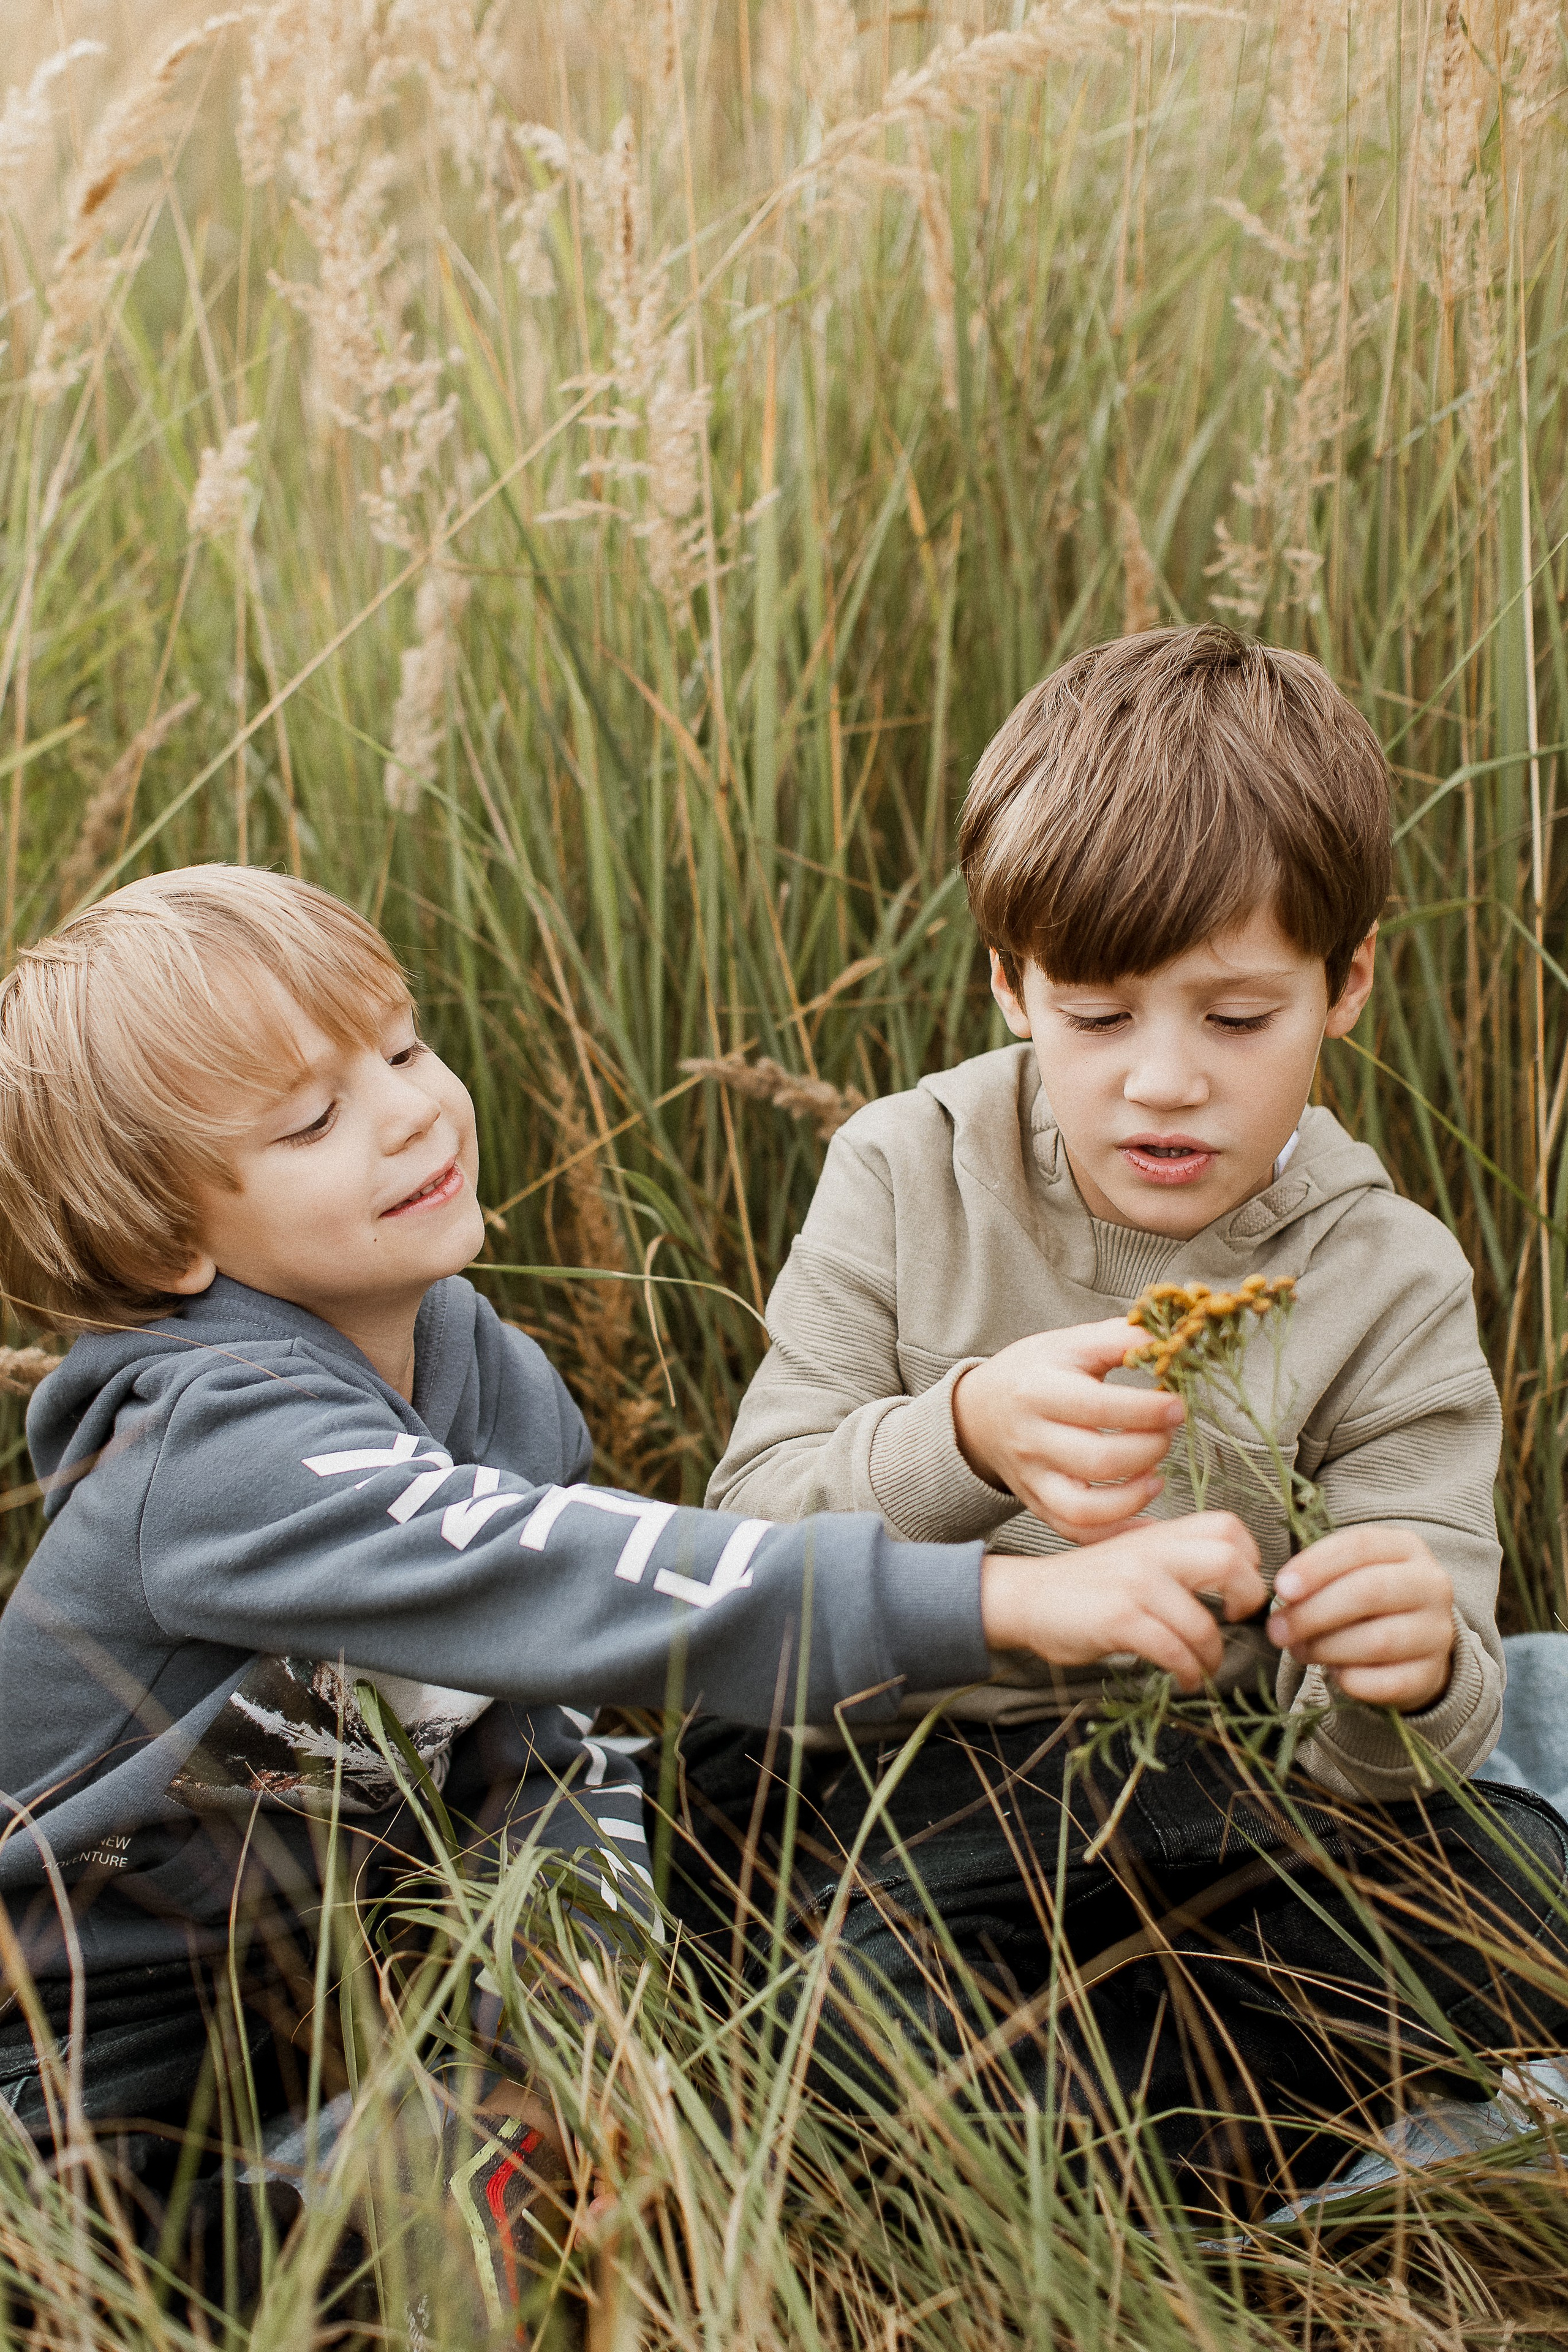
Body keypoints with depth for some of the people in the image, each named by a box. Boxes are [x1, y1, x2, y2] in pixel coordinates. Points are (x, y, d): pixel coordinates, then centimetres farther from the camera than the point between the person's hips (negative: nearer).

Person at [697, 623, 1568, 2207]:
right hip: (882, 1764, -1)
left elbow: (1356, 1757, -8)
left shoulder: (1385, 1288, -4)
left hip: (1197, 1799, 2)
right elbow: (753, 1534, -11)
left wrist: (1405, 1674, -34)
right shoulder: (904, 1179, -4)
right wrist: (964, 1439, -31)